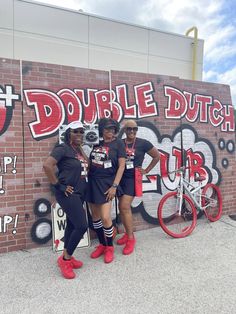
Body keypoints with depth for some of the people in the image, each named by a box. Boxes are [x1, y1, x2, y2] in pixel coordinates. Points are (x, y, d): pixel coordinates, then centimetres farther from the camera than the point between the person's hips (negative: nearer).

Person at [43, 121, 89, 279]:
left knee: (72, 225, 15)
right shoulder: (63, 148, -13)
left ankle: (67, 257, 30)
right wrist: (58, 185, -19)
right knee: (82, 225, -11)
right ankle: (65, 259, 8)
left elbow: (86, 167, 29)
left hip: (79, 193, 8)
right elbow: (47, 165, -26)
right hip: (68, 193, -8)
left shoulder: (80, 150, 12)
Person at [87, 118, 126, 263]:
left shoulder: (118, 143, -4)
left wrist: (114, 186, -15)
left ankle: (110, 247, 14)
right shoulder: (97, 143, 10)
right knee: (95, 216, 11)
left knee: (105, 217, -10)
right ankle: (102, 244, 30)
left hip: (106, 183, -5)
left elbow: (121, 166, -10)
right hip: (92, 182, 5)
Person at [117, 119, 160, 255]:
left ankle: (131, 238, 3)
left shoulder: (143, 143, -5)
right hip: (120, 178, 5)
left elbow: (157, 156, 5)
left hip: (133, 178, -4)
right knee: (122, 207, 12)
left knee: (125, 206, -13)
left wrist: (146, 170, 3)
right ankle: (128, 233, 31)